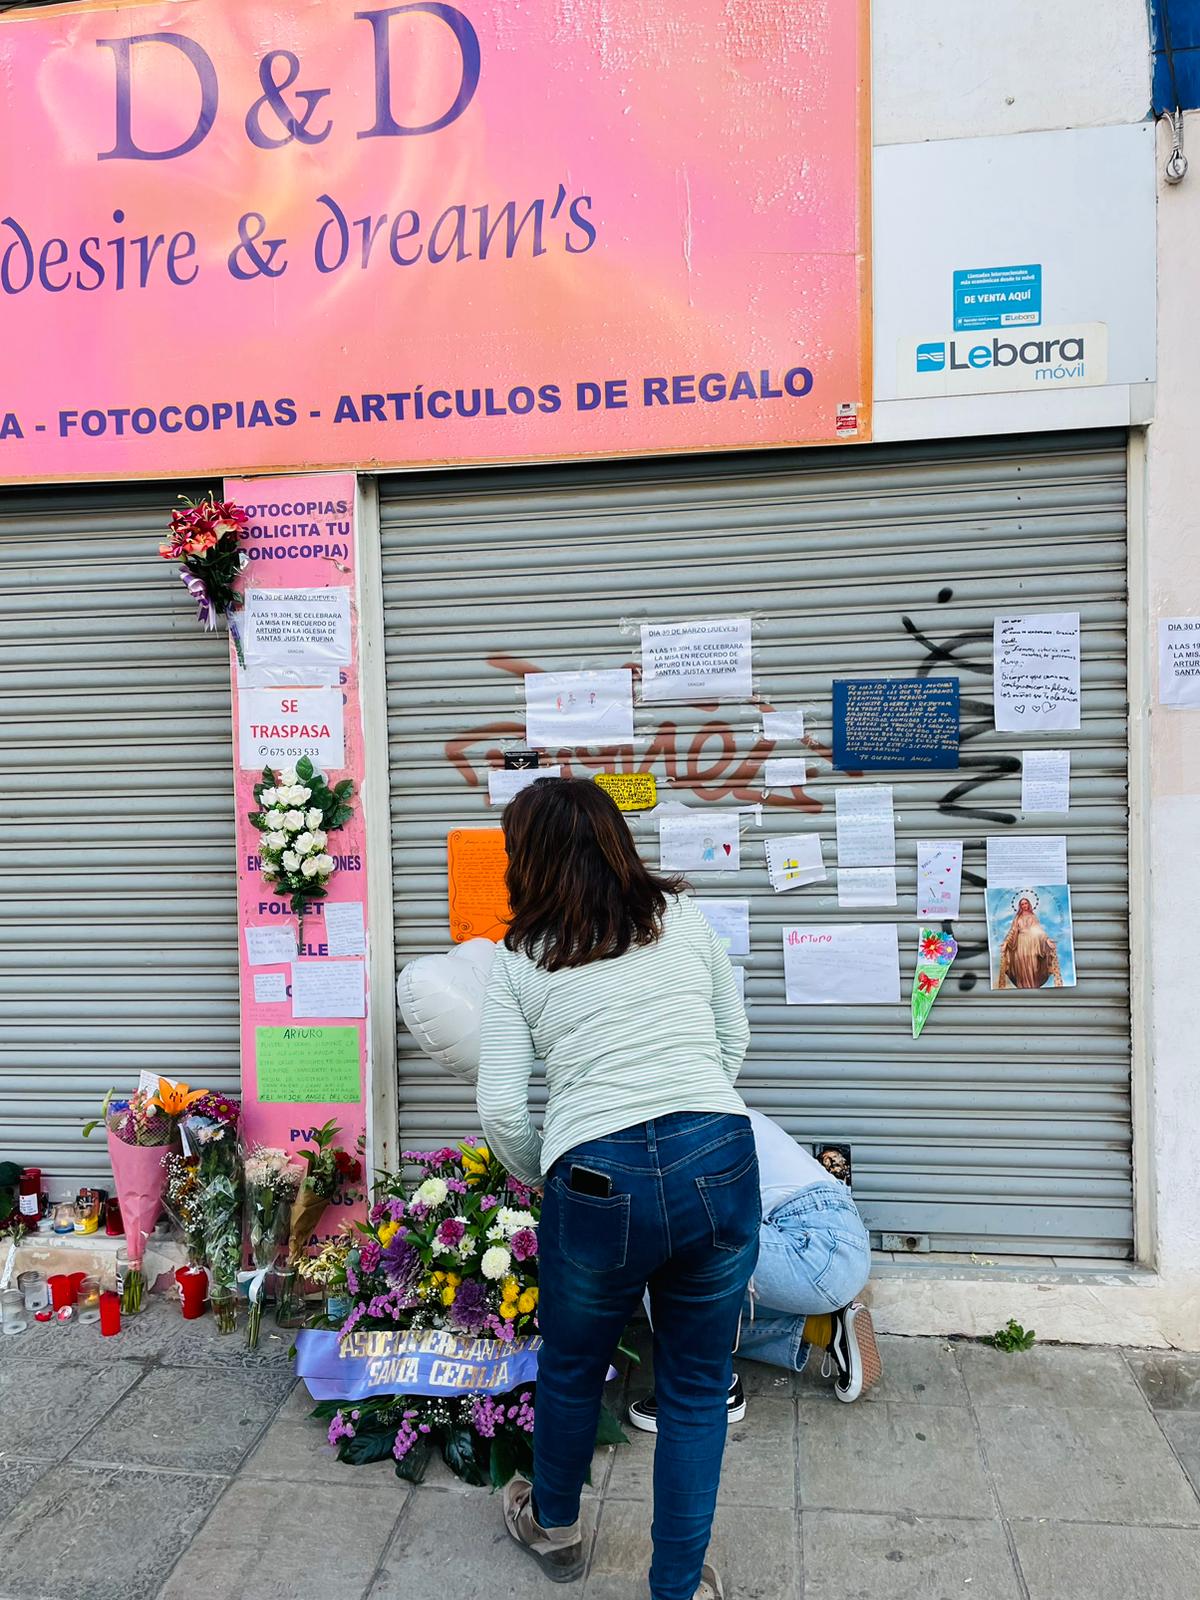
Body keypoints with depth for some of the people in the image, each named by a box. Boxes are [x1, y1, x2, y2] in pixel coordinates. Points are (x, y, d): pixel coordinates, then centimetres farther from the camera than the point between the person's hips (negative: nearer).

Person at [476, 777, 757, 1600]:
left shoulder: (519, 961, 5)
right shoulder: (685, 917, 10)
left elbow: (501, 1108, 0)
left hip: (599, 1183, -1)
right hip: (719, 1163, 1)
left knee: (573, 1366, 27)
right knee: (697, 1387, 20)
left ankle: (554, 1523, 52)